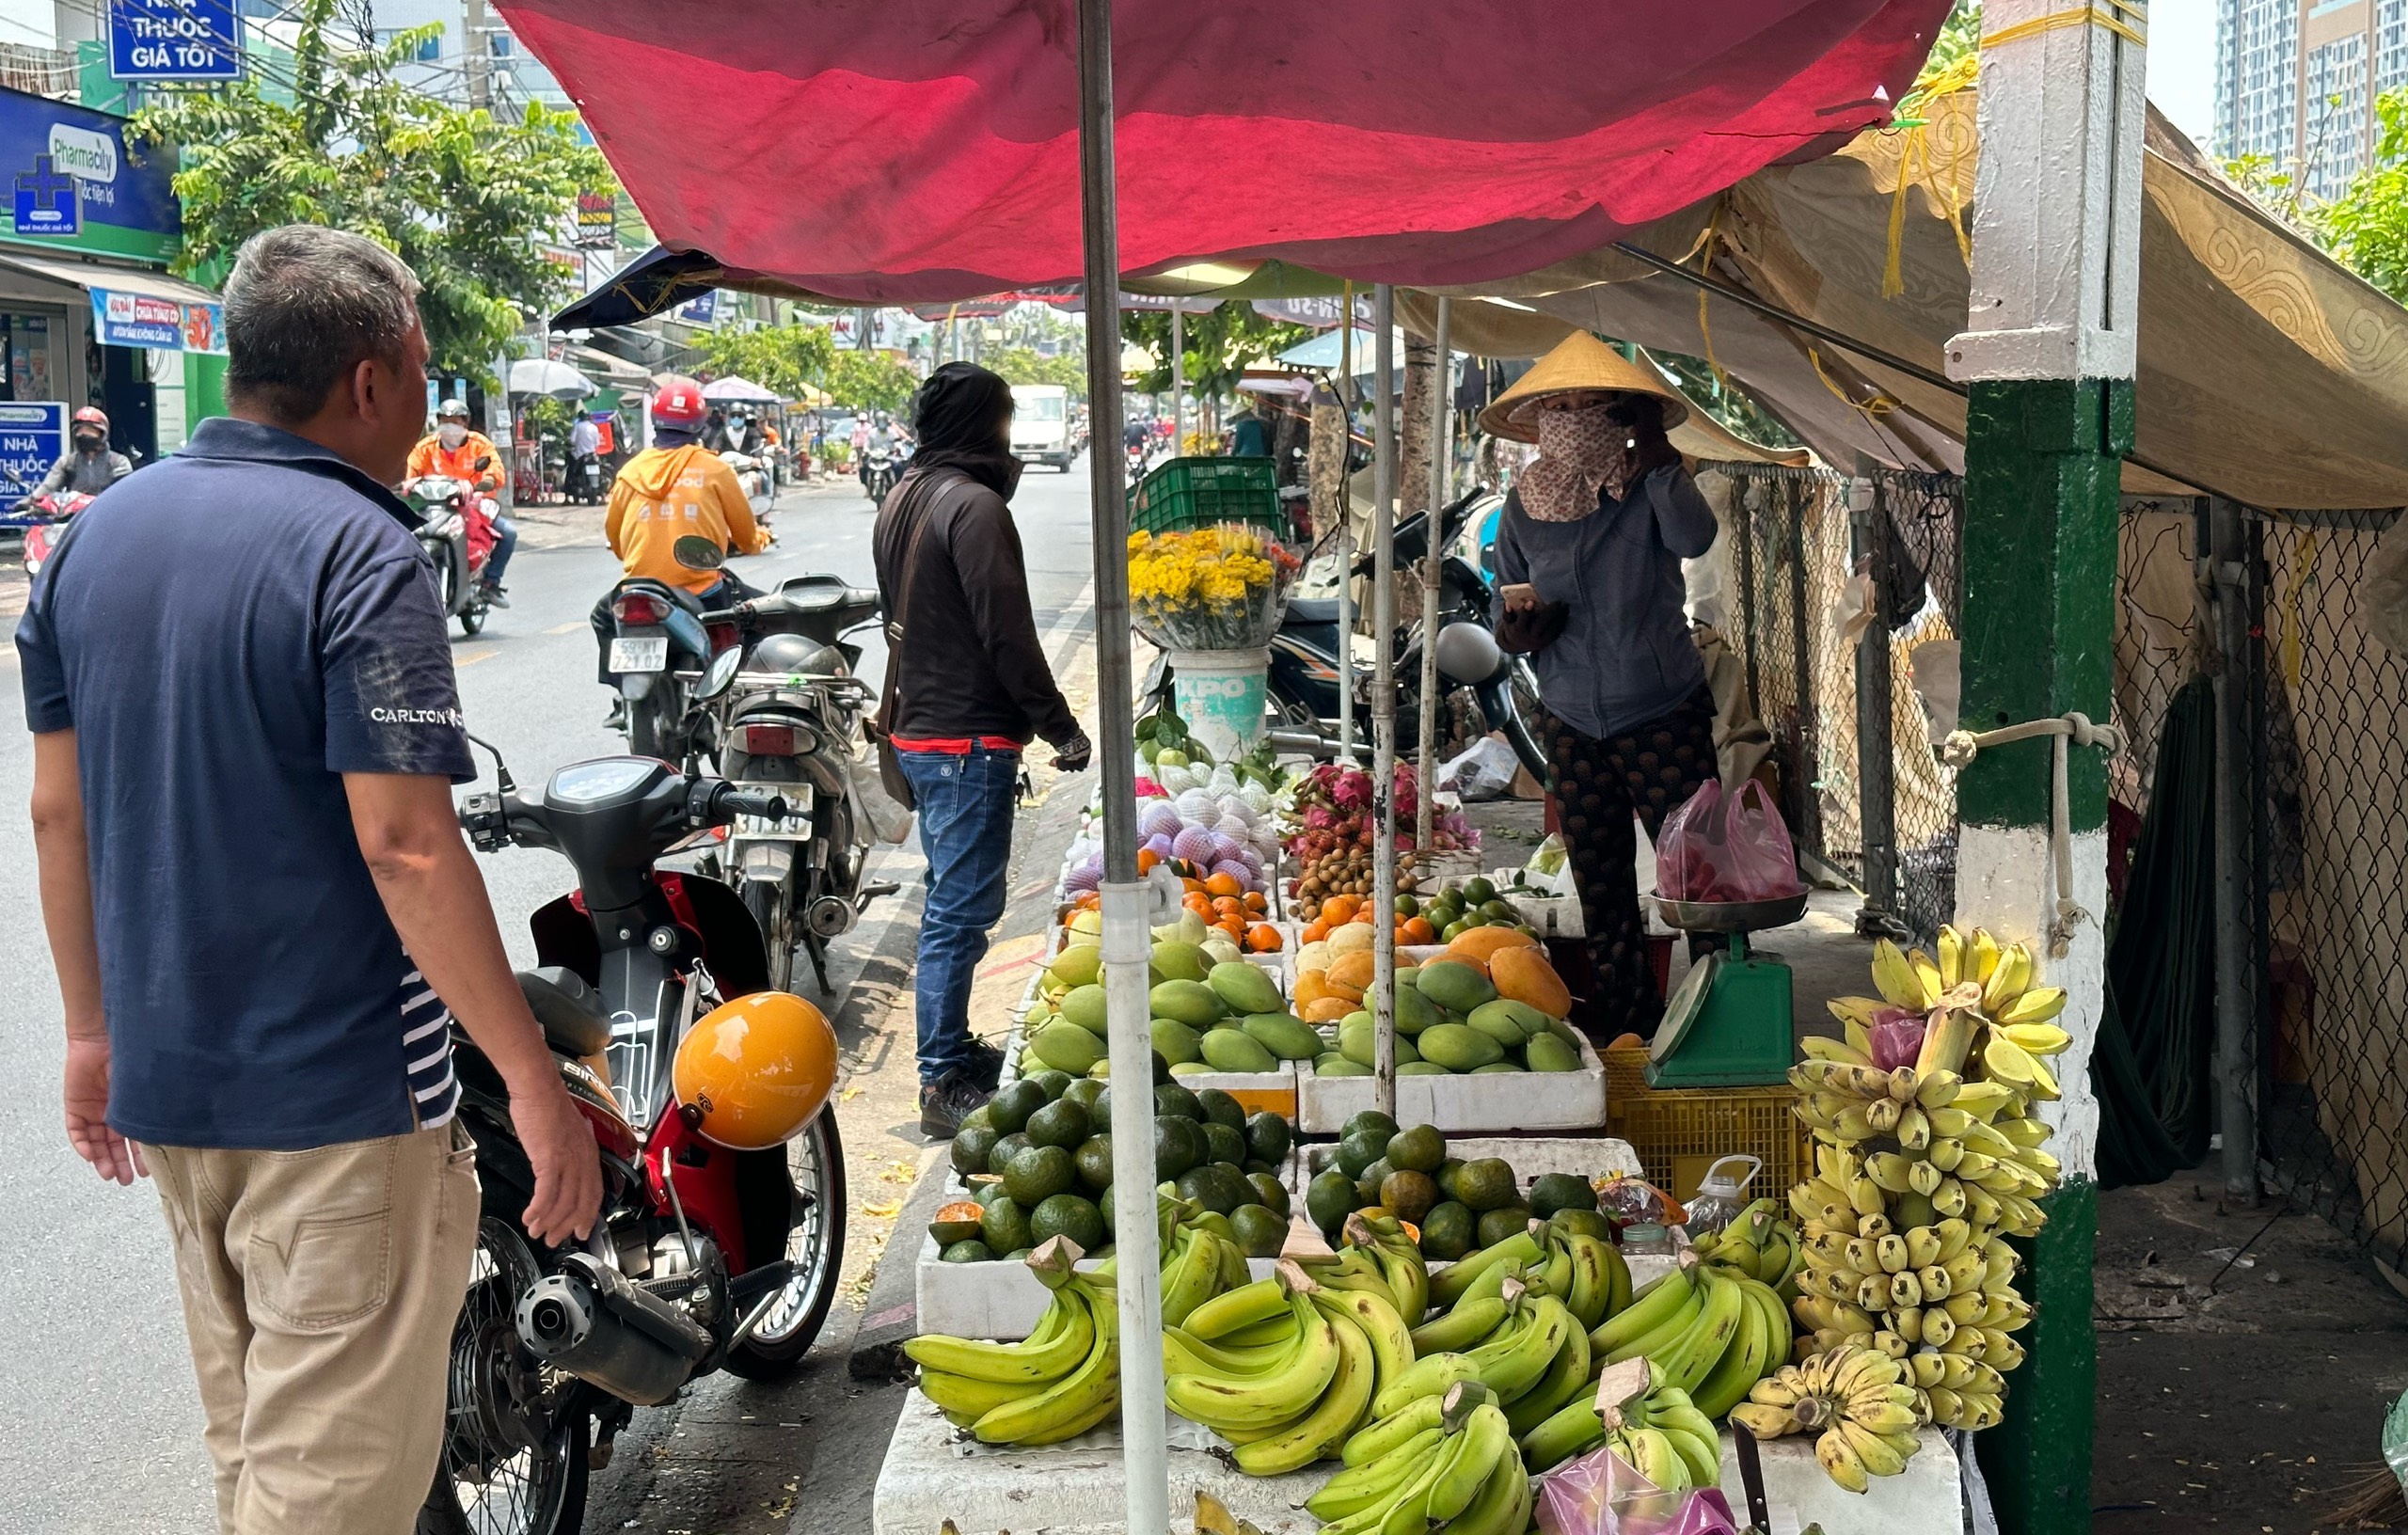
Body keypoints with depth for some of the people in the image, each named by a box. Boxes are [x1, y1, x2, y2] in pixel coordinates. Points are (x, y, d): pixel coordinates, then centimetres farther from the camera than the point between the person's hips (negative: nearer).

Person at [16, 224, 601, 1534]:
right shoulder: (357, 551, -17)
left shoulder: (97, 532, 7)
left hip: (161, 1078, 8)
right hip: (340, 1098, -8)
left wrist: (93, 1026, 19)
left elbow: (58, 809, 10)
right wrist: (534, 1081, -19)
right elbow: (404, 846, -23)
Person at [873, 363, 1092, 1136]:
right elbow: (1007, 632, -19)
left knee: (950, 902, 19)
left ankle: (953, 1051, 29)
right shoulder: (973, 506, -16)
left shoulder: (902, 499, 13)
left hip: (917, 729, 10)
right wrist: (1061, 727, -13)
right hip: (969, 738, -10)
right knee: (962, 911, -6)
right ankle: (945, 1085, -3)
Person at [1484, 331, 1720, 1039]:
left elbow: (1694, 537, -27)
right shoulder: (1522, 510, 5)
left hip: (1665, 718, -3)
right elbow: (1505, 620, 12)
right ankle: (1627, 1035, 20)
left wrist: (1656, 452, -21)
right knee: (1600, 889, 10)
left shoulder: (1647, 489, -4)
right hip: (1571, 724, 4)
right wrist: (1519, 622, -12)